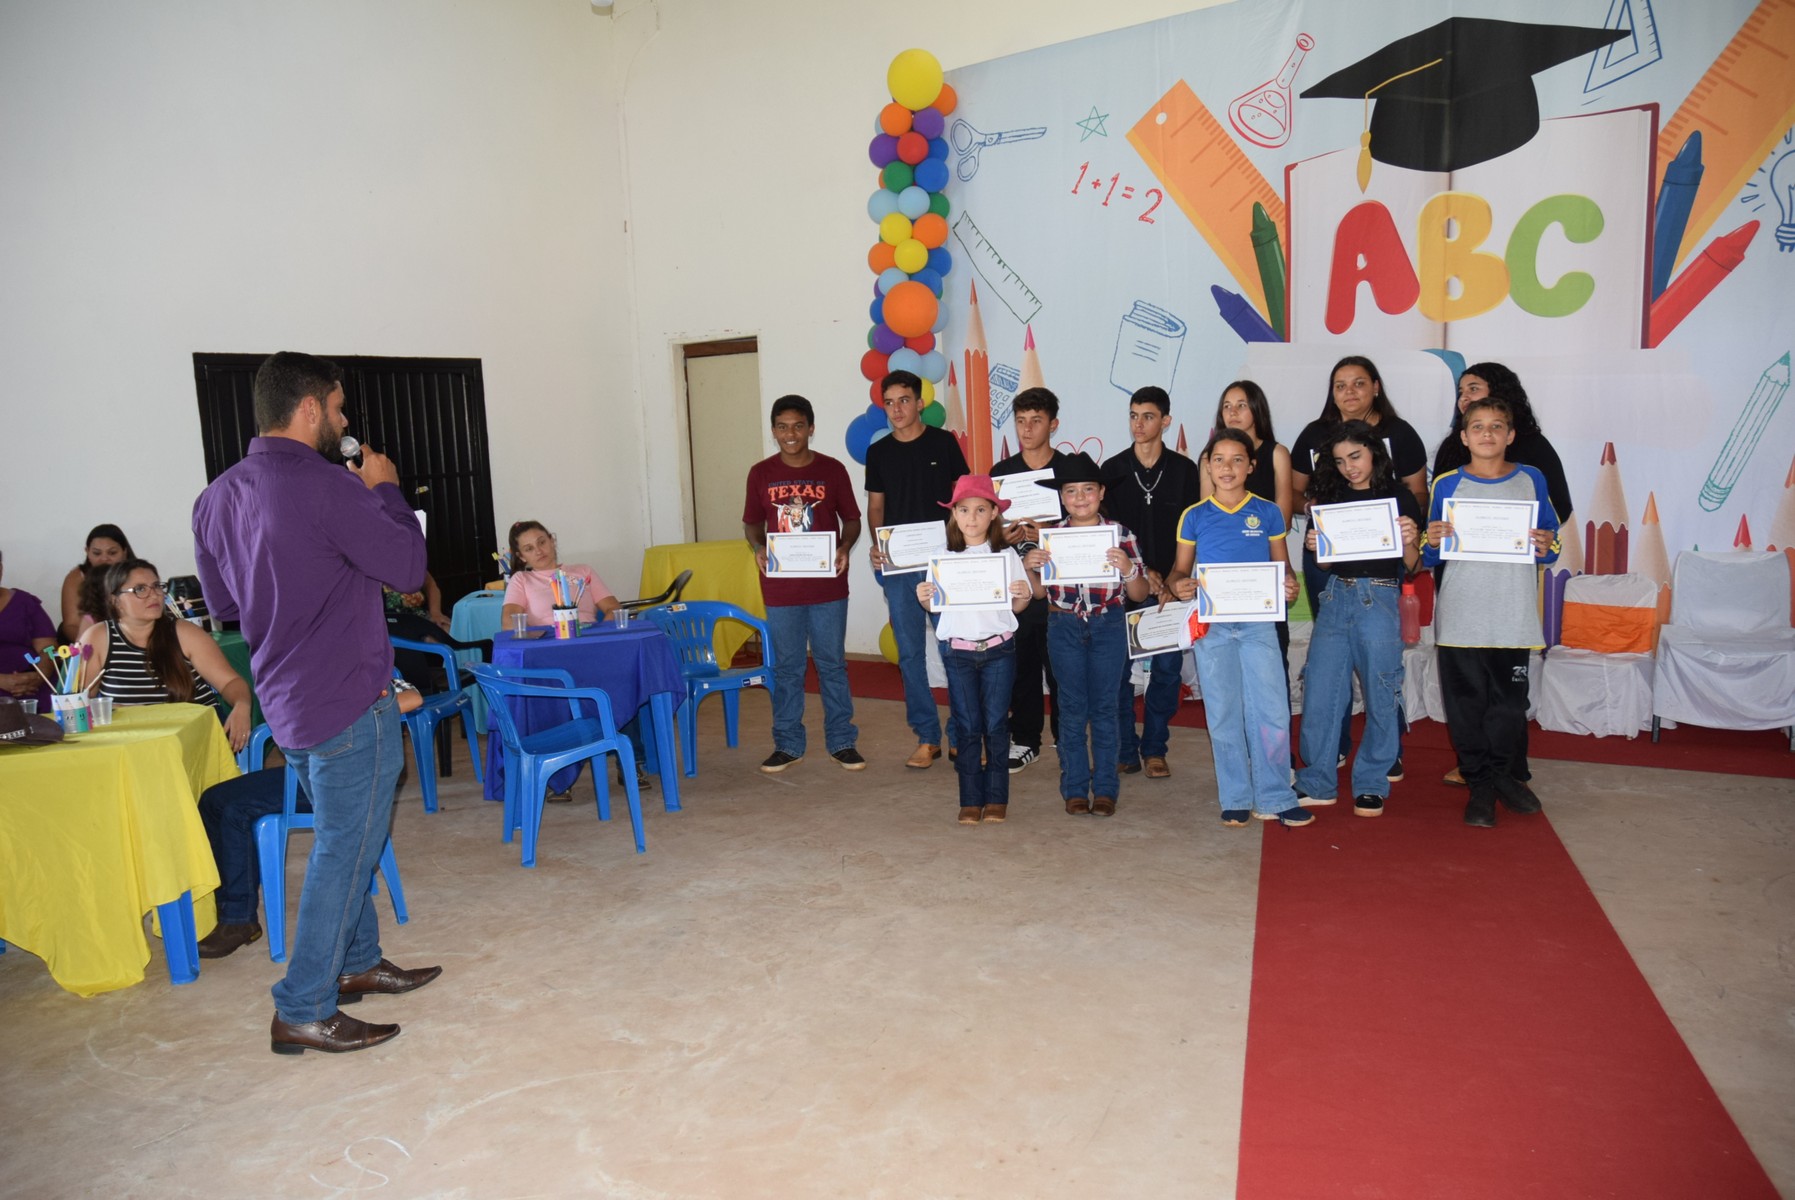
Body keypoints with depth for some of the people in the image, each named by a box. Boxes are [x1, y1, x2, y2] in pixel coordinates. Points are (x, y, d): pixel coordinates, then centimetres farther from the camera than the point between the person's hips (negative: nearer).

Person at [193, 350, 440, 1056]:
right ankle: (302, 1013, 9)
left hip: (286, 700, 9)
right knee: (344, 850, 1)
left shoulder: (216, 498, 7)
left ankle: (358, 963, 35)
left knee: (341, 839, 22)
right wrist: (386, 489, -1)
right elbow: (408, 567, -12)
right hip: (350, 700, -9)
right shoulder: (329, 487, -20)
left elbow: (223, 605, 16)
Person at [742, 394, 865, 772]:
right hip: (780, 588, 1)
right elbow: (752, 522, 11)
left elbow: (851, 519, 6)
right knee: (786, 667, 9)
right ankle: (788, 744, 21)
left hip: (828, 585, -1)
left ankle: (841, 741, 19)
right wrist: (759, 548, -10)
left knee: (832, 663, 7)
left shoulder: (832, 470, 0)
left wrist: (844, 547, -13)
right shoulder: (761, 473, 3)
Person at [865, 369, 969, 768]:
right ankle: (927, 737, 13)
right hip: (897, 564, 3)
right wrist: (876, 544, -3)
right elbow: (875, 505, 14)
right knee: (910, 652, 4)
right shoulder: (878, 452, 10)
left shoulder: (943, 443, 2)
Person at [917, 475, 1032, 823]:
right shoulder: (944, 557, 3)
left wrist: (1024, 595, -16)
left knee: (996, 724, 4)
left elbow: (1016, 607, 5)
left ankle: (997, 797, 15)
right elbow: (934, 605, 6)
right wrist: (922, 597, -15)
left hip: (998, 648, 0)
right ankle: (971, 799, 14)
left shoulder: (1006, 555, 2)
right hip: (957, 649, 0)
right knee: (966, 726, 5)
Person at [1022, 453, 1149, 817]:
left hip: (1108, 627, -1)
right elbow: (1040, 592, 9)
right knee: (1072, 708, 7)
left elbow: (1139, 595, -3)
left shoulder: (1121, 535, -3)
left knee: (1103, 708, 6)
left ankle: (1105, 788, 17)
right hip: (1064, 627, 1)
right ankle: (1075, 788, 16)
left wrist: (1127, 568, -22)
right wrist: (1029, 568, -11)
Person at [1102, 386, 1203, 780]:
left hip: (1170, 586, 0)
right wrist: (1140, 572, -7)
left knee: (1167, 670, 2)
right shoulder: (1113, 470, 5)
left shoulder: (1184, 470, 4)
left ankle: (1154, 749, 16)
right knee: (1118, 668, -1)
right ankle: (1124, 751, 10)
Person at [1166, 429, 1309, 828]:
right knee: (1223, 714, 6)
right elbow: (1180, 570, 7)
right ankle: (1235, 799, 17)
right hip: (1211, 625, 0)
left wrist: (1289, 586, -13)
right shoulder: (1195, 516, 4)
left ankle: (1274, 799, 10)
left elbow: (1282, 565, 8)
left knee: (1272, 712, -3)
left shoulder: (1268, 513, 4)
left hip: (1258, 622, 0)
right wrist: (1178, 586, -15)